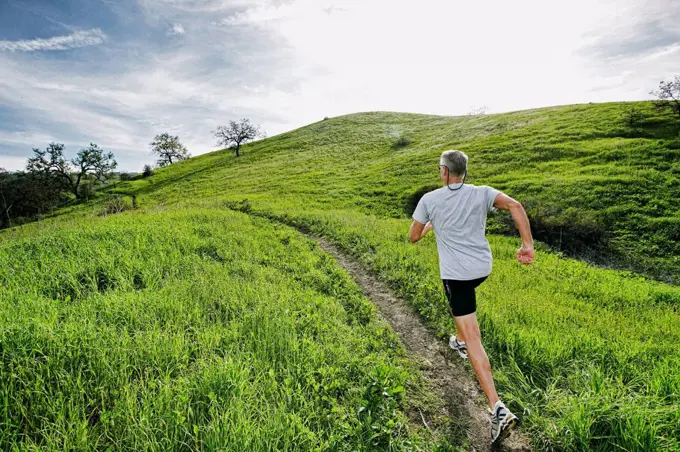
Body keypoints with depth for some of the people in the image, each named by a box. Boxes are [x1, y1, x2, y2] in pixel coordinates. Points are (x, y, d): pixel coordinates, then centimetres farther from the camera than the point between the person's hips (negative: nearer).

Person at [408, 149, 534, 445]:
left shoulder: (429, 199, -5)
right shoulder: (481, 193, 0)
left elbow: (413, 237, 3)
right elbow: (515, 206, -14)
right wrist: (527, 245, -11)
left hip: (456, 272, -5)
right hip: (482, 267, 5)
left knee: (474, 338, -3)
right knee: (461, 298, 39)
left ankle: (498, 409, -8)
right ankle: (460, 341, 55)